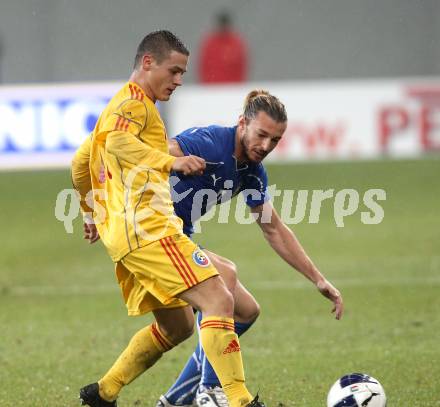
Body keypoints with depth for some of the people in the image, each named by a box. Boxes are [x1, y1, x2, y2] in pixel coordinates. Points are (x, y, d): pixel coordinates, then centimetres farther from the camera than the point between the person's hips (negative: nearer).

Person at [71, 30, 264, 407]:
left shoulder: (119, 106, 26)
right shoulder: (135, 102, -6)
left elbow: (80, 165, 35)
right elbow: (118, 142, -29)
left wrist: (92, 214, 46)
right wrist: (171, 162, -40)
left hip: (122, 231, 11)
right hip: (147, 228, -11)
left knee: (177, 325, 17)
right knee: (219, 301, -18)